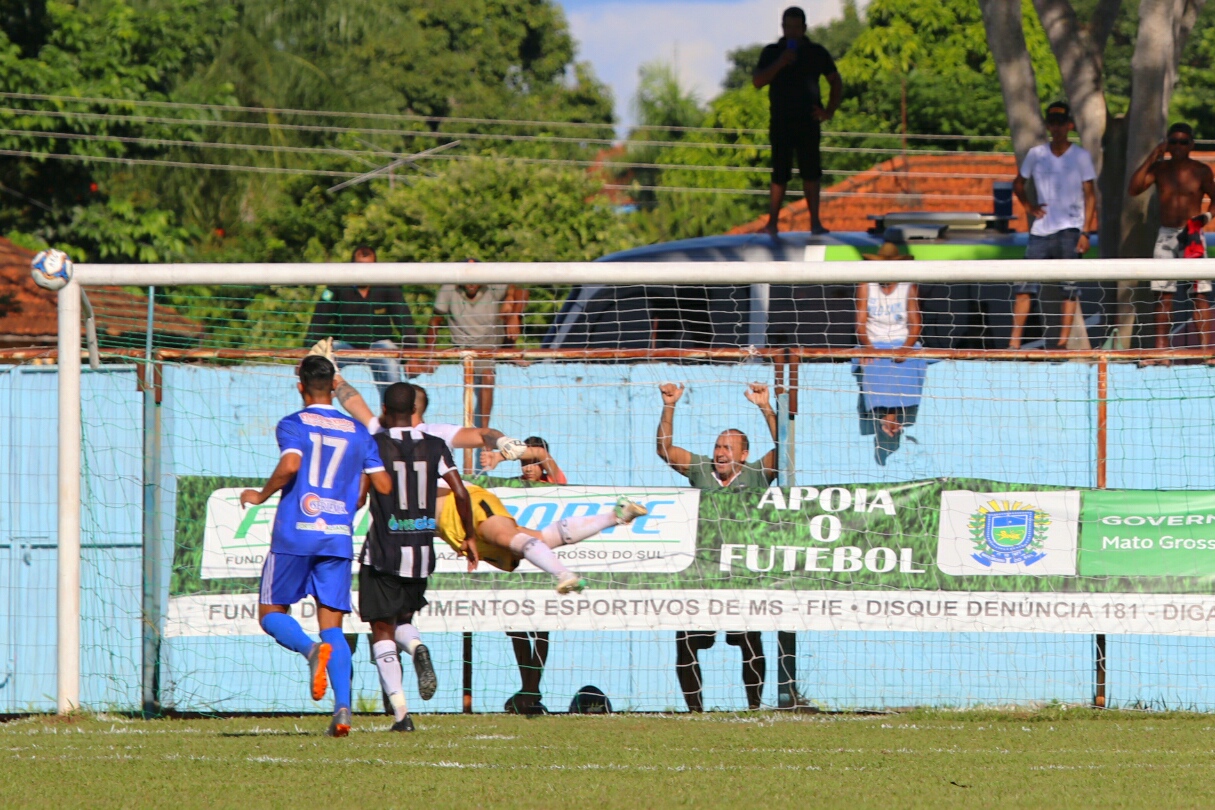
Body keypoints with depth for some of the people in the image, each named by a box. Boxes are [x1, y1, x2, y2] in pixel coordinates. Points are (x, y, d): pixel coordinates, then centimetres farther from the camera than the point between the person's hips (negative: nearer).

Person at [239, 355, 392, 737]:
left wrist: (261, 495, -3)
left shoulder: (293, 425, 0)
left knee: (272, 613, 10)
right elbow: (383, 485, 8)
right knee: (332, 625, 5)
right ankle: (343, 707, -14)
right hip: (339, 536, 3)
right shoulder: (358, 432, 12)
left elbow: (291, 464, -19)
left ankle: (313, 650, -23)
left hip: (295, 533, -3)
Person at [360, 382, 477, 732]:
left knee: (382, 630, 3)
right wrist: (469, 539, 9)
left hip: (383, 552, -4)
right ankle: (417, 648, -15)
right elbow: (460, 493, -1)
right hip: (422, 552, 4)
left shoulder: (373, 445, -6)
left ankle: (400, 711, -11)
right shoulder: (434, 447, 4)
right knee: (403, 620, 22)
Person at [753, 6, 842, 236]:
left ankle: (815, 221, 2)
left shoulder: (817, 53, 8)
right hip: (781, 123, -1)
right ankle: (772, 222, 0)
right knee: (780, 175, -4)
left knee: (811, 174, 0)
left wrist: (829, 111, 3)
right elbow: (757, 82, -5)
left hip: (808, 122, 1)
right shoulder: (771, 53, 6)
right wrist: (780, 63, -16)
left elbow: (836, 82, 14)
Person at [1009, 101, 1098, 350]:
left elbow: (1090, 196, -1)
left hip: (1070, 229, -2)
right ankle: (1015, 341, -3)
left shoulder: (1081, 156, 0)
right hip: (1041, 229, 2)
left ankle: (1063, 341, -4)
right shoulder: (1036, 154, 7)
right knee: (1025, 285, -4)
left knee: (1070, 288, -5)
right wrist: (1029, 206, 3)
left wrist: (1085, 232, -9)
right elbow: (1018, 184, 21)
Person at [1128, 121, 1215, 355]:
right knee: (1163, 294, 0)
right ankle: (1161, 344, 2)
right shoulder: (1159, 169, 5)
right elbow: (1133, 188, -7)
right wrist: (1151, 158, -10)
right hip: (1166, 235, 2)